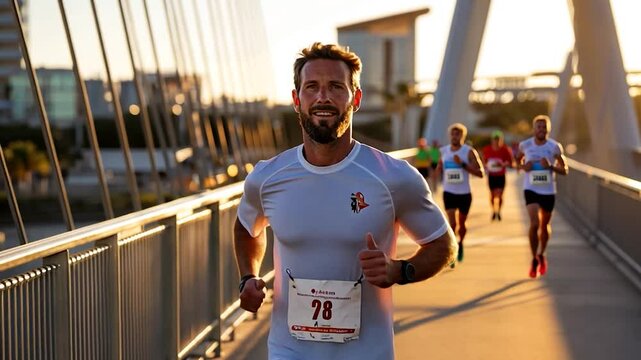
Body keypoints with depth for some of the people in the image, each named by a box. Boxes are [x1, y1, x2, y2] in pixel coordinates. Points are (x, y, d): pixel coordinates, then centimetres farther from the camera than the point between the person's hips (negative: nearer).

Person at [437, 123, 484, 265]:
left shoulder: (469, 151, -8)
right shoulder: (444, 151, 3)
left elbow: (480, 173, -13)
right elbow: (439, 169, 19)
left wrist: (463, 164, -22)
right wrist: (439, 168, -5)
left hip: (464, 193, -1)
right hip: (449, 193, 1)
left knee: (461, 224, 13)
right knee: (452, 223, -13)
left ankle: (460, 243, 43)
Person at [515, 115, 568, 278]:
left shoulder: (555, 147, -6)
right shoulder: (525, 145, -3)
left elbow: (564, 170, -2)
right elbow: (517, 161, 15)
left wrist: (551, 167, -20)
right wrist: (523, 166, -8)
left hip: (548, 191, 1)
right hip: (531, 190, -1)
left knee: (545, 225, 16)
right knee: (534, 224, -17)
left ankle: (541, 255, 41)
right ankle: (534, 260, -4)